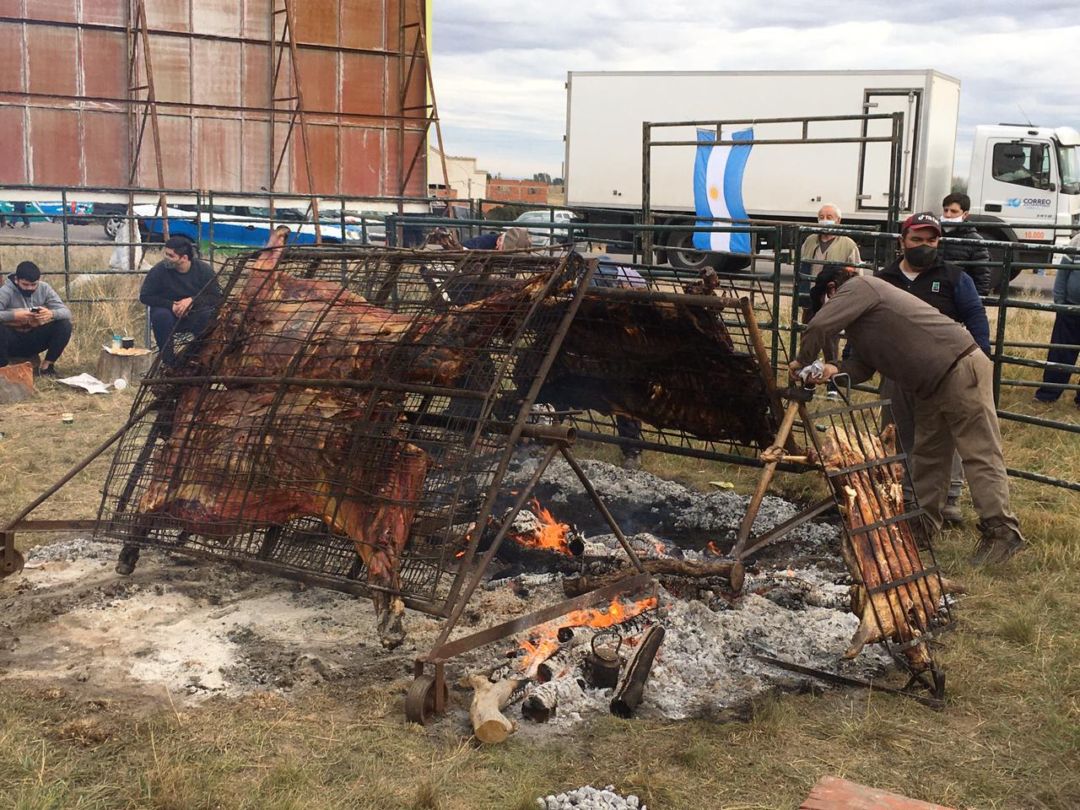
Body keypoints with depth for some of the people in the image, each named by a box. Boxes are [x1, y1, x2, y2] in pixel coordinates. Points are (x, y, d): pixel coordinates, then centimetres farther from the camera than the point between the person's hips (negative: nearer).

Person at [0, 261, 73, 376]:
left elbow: (66, 312, -12)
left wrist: (51, 313, -33)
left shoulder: (44, 289, -5)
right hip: (13, 341, -3)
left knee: (64, 325, -19)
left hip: (34, 340, 3)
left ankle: (47, 365, -3)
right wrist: (14, 315, -42)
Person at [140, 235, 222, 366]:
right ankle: (167, 358, -15)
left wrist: (192, 300, -27)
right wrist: (171, 305, -23)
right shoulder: (159, 270, -16)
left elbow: (217, 297, -10)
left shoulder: (203, 269, -12)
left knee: (208, 314, -31)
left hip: (194, 315, 0)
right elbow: (145, 296, -9)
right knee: (161, 315, -34)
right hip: (168, 313, 0)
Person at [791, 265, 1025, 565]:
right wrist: (836, 370, -7)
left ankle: (1001, 531, -12)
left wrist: (803, 361, -2)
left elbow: (819, 327, -17)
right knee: (927, 454, 15)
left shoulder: (858, 287, -6)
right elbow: (863, 364, 13)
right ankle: (925, 524, 22)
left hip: (961, 369, -11)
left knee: (980, 454, -11)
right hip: (934, 384, 11)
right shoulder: (859, 314, 23)